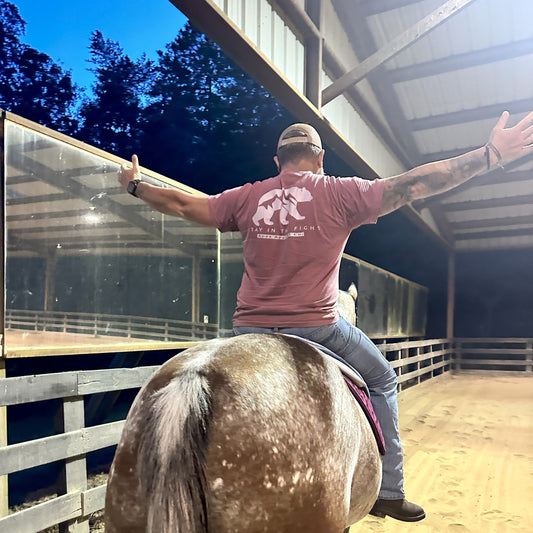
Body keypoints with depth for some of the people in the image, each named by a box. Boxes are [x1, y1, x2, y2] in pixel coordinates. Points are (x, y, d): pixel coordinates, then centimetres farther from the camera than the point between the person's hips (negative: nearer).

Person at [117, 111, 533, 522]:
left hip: (250, 331, 3)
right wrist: (491, 155, 2)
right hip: (317, 328, -2)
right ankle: (389, 492, 23)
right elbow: (413, 184, -5)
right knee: (383, 383, 20)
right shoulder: (340, 193, -3)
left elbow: (181, 204, 13)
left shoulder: (246, 198, 6)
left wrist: (134, 185, 31)